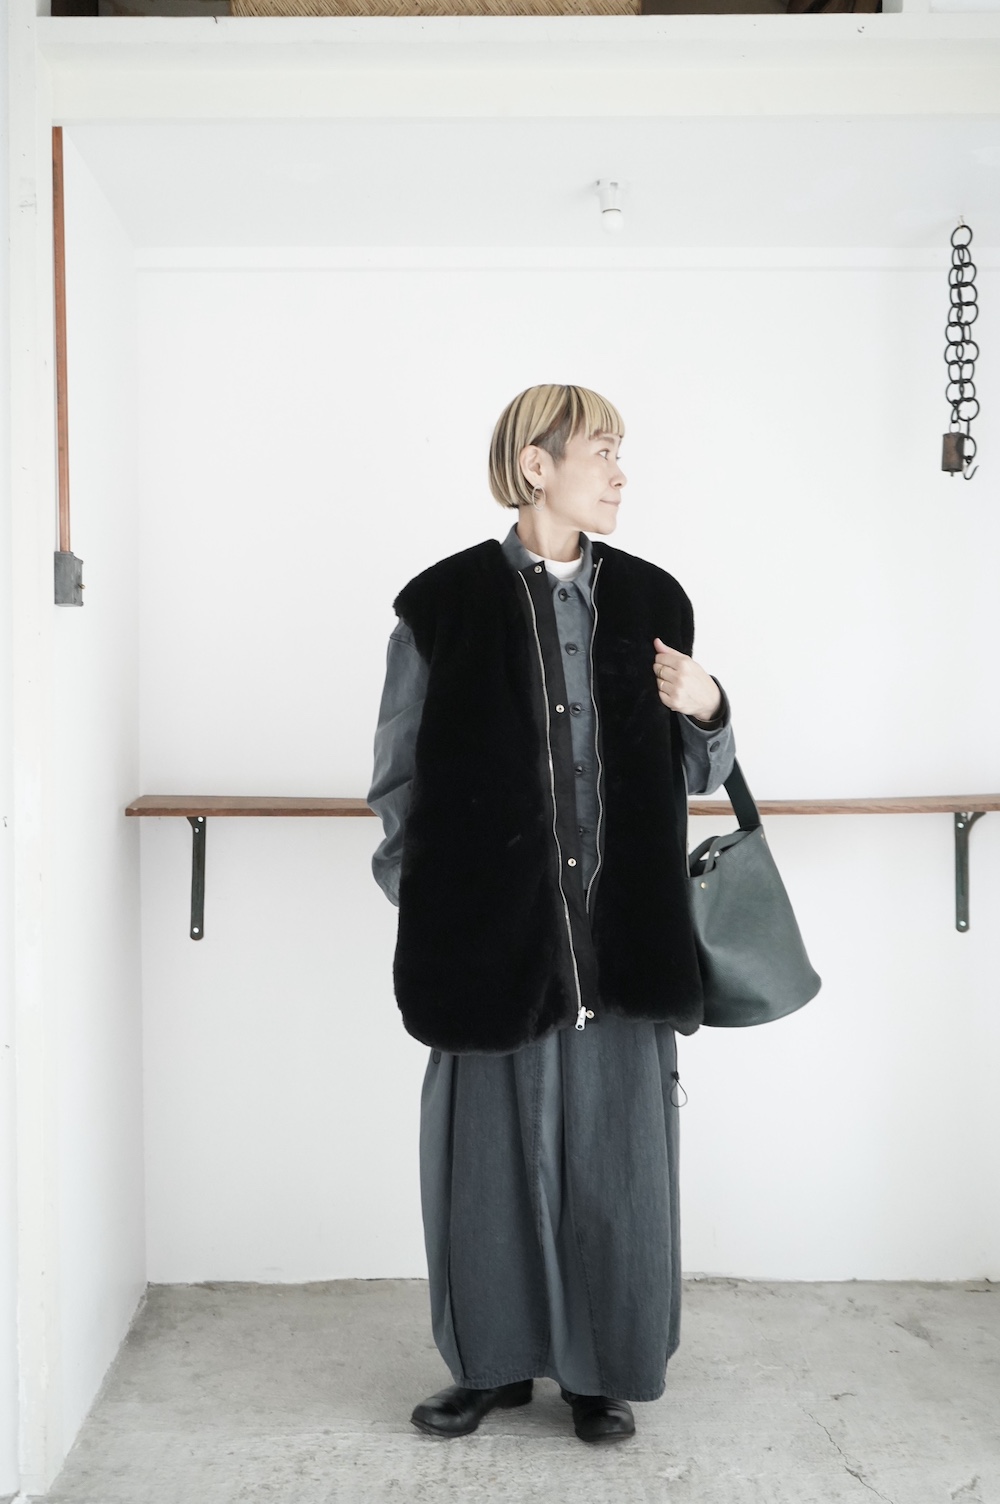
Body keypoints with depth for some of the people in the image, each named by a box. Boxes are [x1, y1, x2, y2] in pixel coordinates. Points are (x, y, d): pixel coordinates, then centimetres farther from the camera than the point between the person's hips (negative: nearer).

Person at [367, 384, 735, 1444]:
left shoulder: (648, 599, 8)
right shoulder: (445, 603, 0)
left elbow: (687, 778, 15)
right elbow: (399, 779, 5)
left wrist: (704, 714, -5)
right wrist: (427, 900, 2)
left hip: (620, 934, 2)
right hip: (492, 933, -2)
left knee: (612, 1149, 8)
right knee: (492, 1149, 8)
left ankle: (601, 1367, 26)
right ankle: (496, 1360, 28)